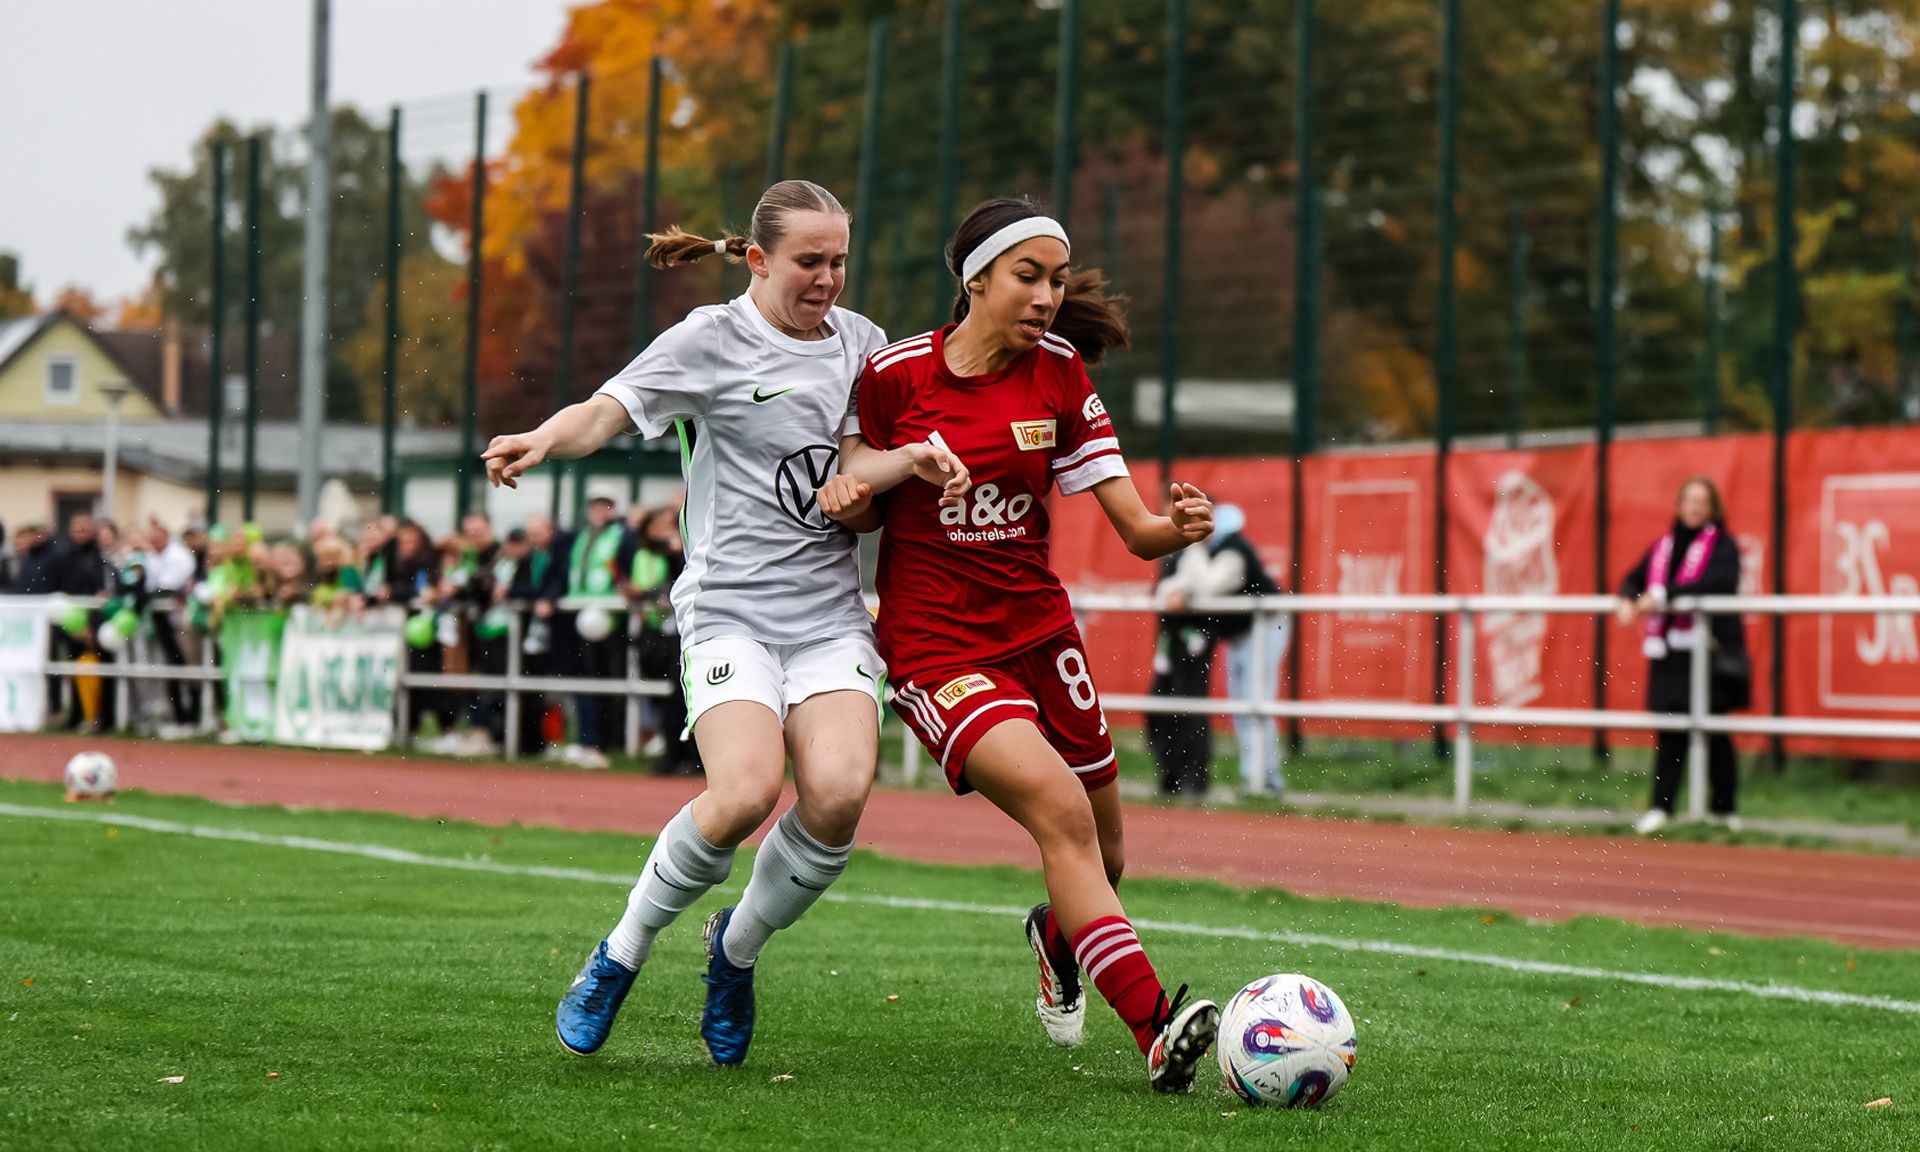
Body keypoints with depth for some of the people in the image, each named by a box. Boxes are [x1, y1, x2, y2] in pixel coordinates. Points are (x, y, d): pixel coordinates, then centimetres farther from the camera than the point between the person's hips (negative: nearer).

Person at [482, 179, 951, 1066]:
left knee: (839, 791, -21)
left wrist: (901, 463, 2)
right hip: (729, 611, -4)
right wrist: (545, 439, -34)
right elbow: (609, 408, -12)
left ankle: (739, 946, 9)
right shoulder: (713, 338, -2)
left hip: (831, 616, 4)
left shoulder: (859, 340, 14)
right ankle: (621, 955, 1)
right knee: (746, 791, -26)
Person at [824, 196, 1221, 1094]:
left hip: (1037, 628, 4)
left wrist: (1178, 528, -25)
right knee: (1061, 809, -25)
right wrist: (853, 493, -14)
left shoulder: (1059, 377, 0)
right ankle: (1156, 1031, -31)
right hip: (934, 643, -4)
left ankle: (1059, 938, 50)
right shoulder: (895, 372, -6)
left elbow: (1135, 529, -3)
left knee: (1099, 854, 12)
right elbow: (863, 502, 9)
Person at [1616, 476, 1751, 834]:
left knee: (1713, 731, 0)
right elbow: (1635, 579, 18)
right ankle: (1661, 807, 3)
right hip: (1668, 652, 5)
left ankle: (1723, 808, 10)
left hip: (1708, 651, -5)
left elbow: (1715, 584, -18)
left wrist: (1663, 596, -21)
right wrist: (1629, 599, -6)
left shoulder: (1722, 545, -2)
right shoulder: (1663, 546, 16)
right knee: (1670, 732, 3)